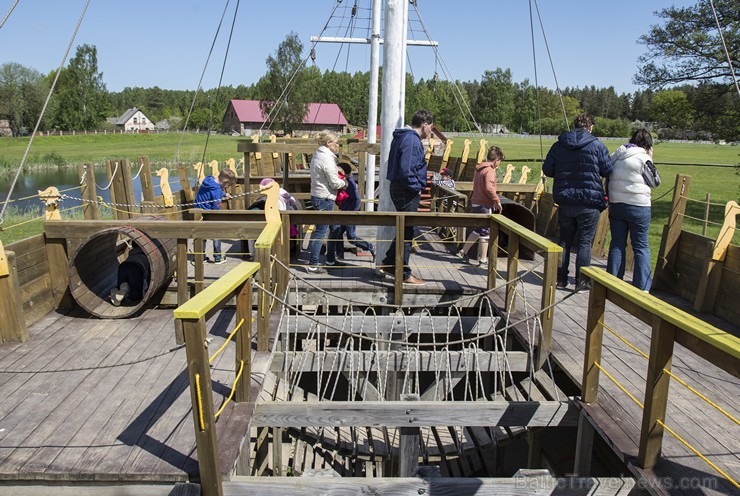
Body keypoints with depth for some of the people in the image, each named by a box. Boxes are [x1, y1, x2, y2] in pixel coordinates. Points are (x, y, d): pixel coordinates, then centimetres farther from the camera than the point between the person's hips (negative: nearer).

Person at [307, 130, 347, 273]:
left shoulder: (317, 155, 13)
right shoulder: (327, 158, -17)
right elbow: (334, 182, -18)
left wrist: (340, 182, 9)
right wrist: (344, 183, 2)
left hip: (316, 196, 10)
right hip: (325, 198, -10)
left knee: (318, 229, 20)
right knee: (321, 231, -3)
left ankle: (311, 258, 29)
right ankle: (313, 265, 2)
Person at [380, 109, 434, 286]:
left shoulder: (403, 137, 15)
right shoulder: (412, 140, -18)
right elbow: (406, 170, -27)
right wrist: (417, 188, -14)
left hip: (399, 189, 10)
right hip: (407, 192, -10)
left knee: (405, 230, 20)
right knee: (407, 233, -1)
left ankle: (389, 263, 29)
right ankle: (404, 274, 9)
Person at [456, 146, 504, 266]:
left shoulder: (479, 169, 13)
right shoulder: (489, 170, -15)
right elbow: (489, 188, -27)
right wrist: (497, 200, -14)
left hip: (475, 204, 9)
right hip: (484, 206, -9)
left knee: (478, 230, 21)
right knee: (485, 233, 1)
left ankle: (463, 252, 23)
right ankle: (483, 260, 9)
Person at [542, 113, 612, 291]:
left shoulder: (558, 145, 2)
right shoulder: (597, 146, -6)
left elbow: (547, 170, 4)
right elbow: (608, 171, -3)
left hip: (565, 201, 3)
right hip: (589, 203, -3)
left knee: (564, 240, 14)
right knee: (585, 242, 5)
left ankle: (561, 278, 18)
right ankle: (581, 281, 9)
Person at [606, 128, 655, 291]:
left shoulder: (616, 155, 7)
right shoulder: (643, 159, -10)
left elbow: (608, 177, 11)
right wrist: (650, 159, 4)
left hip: (615, 205, 5)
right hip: (638, 207, -4)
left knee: (617, 244, 12)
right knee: (641, 246, 4)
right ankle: (642, 286, 5)